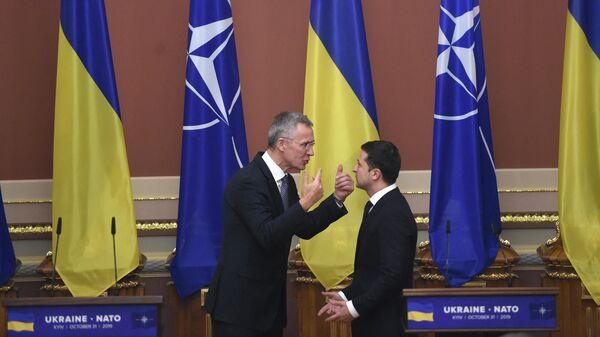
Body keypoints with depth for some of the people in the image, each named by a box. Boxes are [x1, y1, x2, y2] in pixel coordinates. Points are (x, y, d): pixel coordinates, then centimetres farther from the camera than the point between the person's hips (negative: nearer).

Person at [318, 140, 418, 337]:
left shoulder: (394, 214, -19)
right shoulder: (378, 206, 11)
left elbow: (392, 275, -24)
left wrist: (354, 308, -18)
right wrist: (345, 296, 6)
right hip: (372, 320, 9)